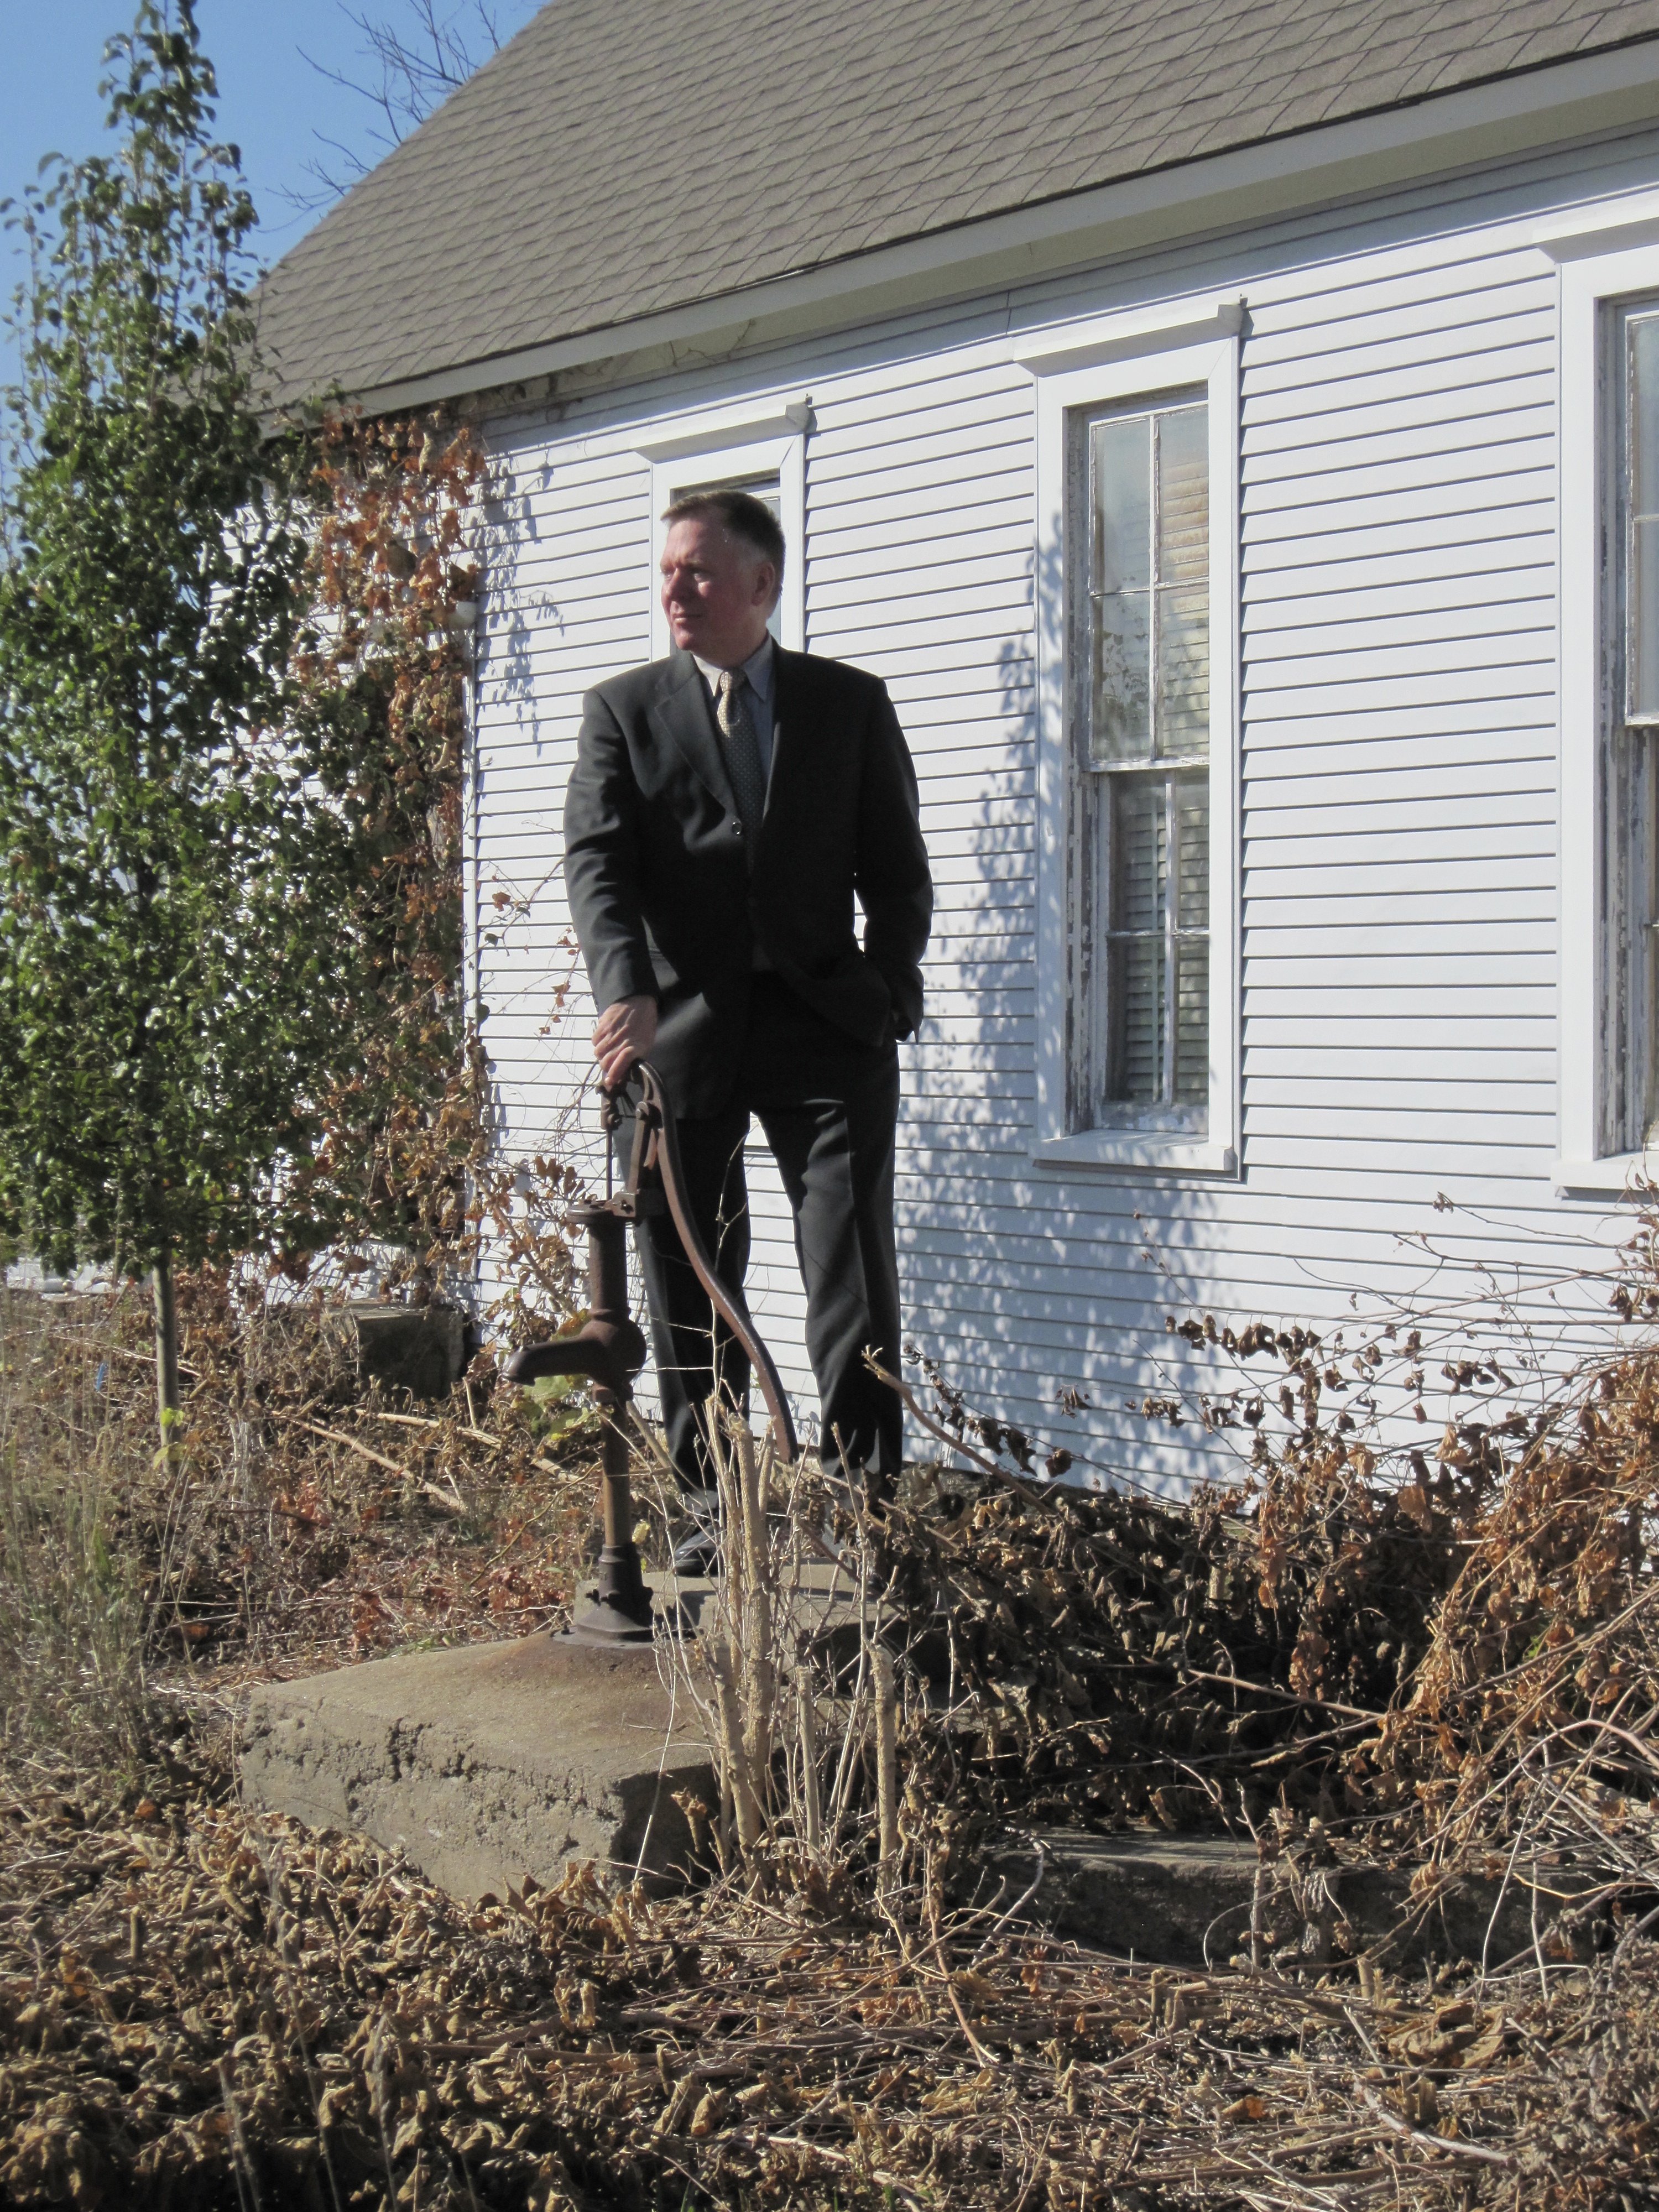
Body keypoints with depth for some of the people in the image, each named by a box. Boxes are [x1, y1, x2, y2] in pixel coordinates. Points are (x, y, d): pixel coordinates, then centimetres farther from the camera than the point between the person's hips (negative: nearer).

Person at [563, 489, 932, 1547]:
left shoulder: (852, 703, 11)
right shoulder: (623, 710, 8)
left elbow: (898, 870, 13)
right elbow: (597, 861, -5)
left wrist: (887, 1002, 1)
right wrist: (627, 992, -22)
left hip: (826, 1028, 0)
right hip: (681, 1027, 1)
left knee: (855, 1275, -6)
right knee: (691, 1289, 5)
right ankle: (713, 1512, 16)